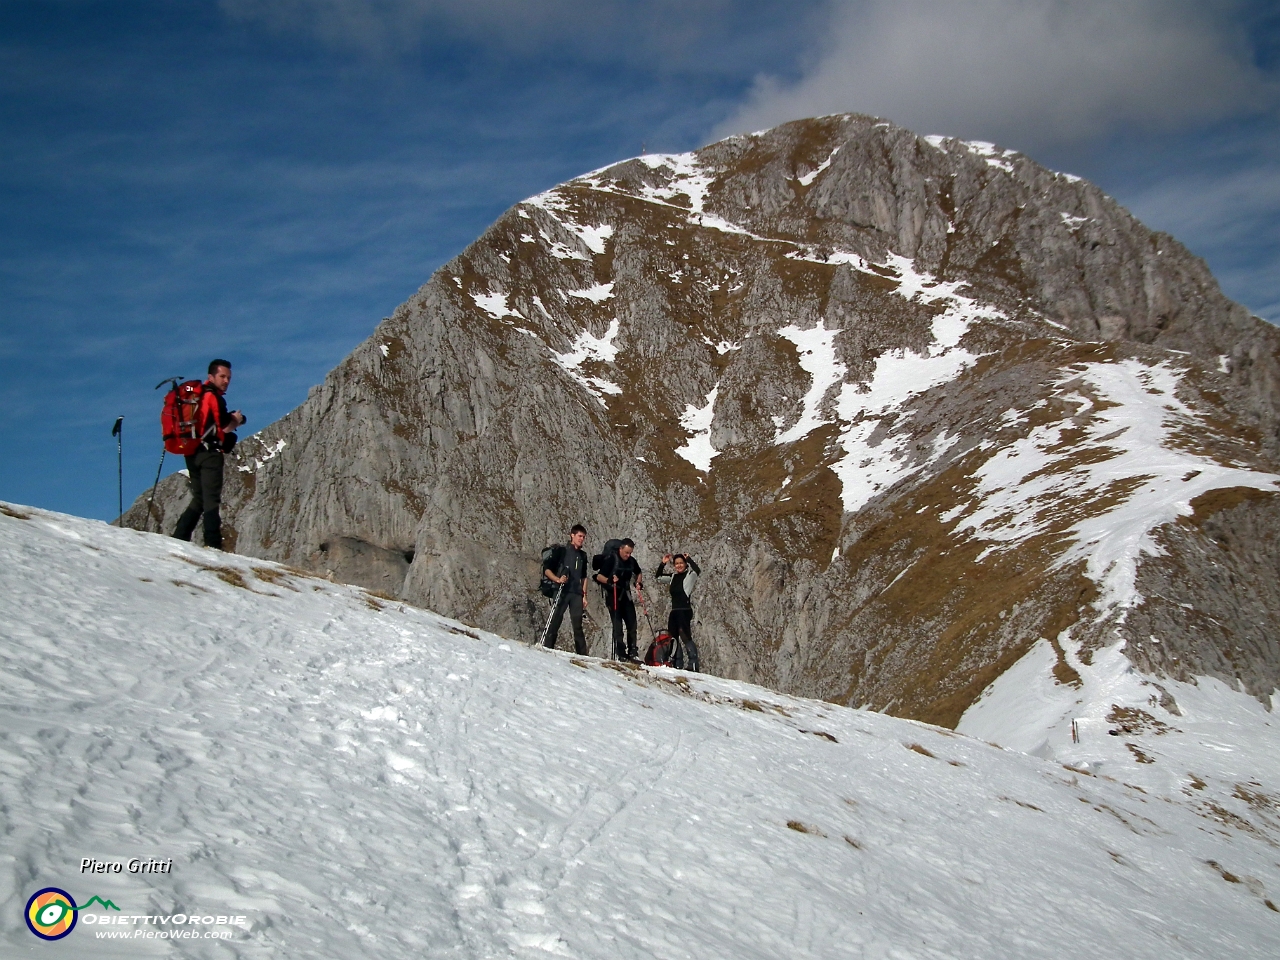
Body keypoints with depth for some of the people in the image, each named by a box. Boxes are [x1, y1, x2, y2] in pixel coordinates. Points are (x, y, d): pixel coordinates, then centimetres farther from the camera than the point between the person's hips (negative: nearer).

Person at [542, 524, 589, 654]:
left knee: (578, 625, 0)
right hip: (562, 591, -4)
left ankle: (582, 654, -1)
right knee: (555, 621, -9)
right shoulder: (561, 551, 3)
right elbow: (547, 570, 0)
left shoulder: (582, 555, 20)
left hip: (576, 594, 4)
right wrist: (557, 579, -17)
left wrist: (584, 595, 16)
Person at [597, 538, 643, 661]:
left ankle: (632, 652, 7)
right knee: (617, 625, -8)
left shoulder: (631, 561, 4)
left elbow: (638, 573, 24)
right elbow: (599, 577, -13)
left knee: (632, 624, 1)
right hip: (613, 596, -5)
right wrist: (609, 580, -32)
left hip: (625, 595, 5)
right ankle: (620, 653, -6)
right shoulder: (611, 559, -11)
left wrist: (639, 582, 4)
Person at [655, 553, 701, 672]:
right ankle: (677, 665, 15)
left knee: (685, 637, -17)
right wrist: (663, 564, 10)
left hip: (685, 610, -8)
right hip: (674, 611, 8)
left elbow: (697, 571, -24)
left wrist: (689, 559, -12)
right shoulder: (673, 577, 14)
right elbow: (658, 578, 22)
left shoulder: (690, 575, -3)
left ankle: (693, 665, -18)